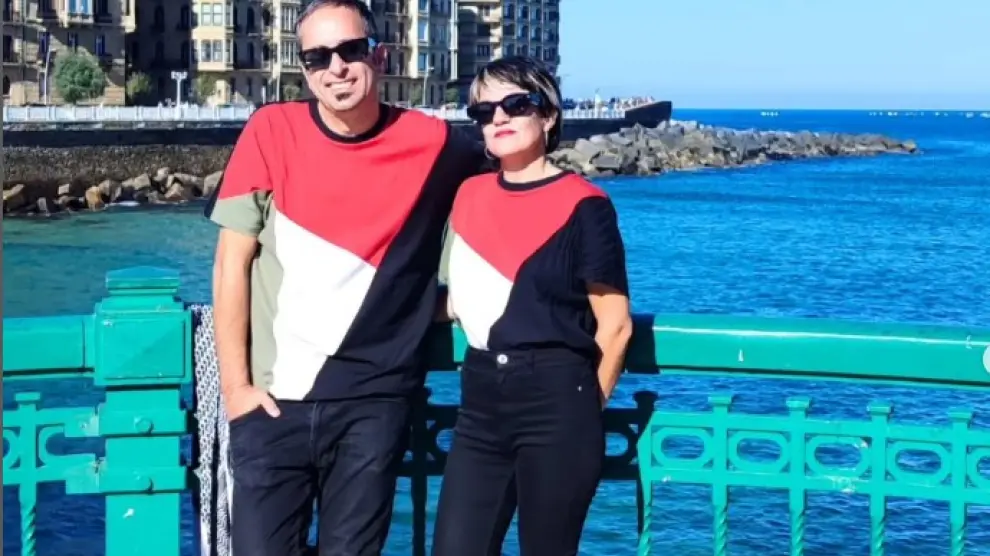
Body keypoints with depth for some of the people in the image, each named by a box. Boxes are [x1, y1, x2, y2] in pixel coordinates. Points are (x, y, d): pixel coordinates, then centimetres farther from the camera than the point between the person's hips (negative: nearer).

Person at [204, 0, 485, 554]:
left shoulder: (432, 143, -1)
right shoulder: (272, 130, -1)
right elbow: (233, 261, 0)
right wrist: (235, 383, -3)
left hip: (374, 401, 0)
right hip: (274, 397, 0)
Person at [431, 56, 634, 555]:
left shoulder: (582, 205, -8)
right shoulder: (470, 195, 9)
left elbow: (615, 326, -6)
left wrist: (584, 410, 1)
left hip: (556, 400, -5)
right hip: (481, 400, 5)